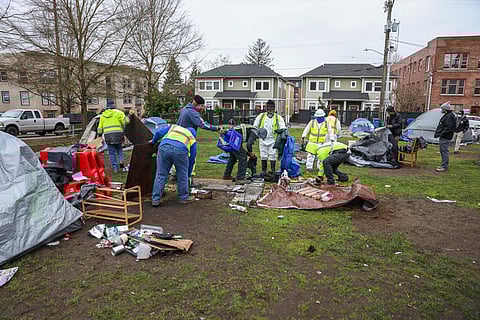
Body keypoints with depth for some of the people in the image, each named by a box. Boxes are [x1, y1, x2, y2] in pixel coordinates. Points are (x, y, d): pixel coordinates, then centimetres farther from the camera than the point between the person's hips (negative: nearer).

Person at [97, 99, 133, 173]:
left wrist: (99, 135, 27)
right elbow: (125, 121, -7)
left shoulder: (103, 115, 14)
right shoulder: (118, 113, 0)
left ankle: (115, 168, 5)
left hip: (108, 135, 2)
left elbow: (100, 127, 17)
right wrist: (129, 115, 8)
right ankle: (121, 162, -3)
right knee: (119, 149, 17)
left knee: (112, 152, 6)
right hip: (117, 134, -2)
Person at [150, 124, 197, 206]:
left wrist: (153, 142, 38)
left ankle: (155, 199, 15)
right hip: (180, 151, -1)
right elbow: (192, 158, 30)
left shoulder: (173, 127, 34)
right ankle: (184, 198, 29)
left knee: (160, 175, 10)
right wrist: (188, 174, 38)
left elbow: (159, 132, 20)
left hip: (164, 148, 2)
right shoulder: (192, 139, 29)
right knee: (182, 176, 16)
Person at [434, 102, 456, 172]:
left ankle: (444, 167, -6)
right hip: (443, 137, 11)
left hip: (445, 137, -11)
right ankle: (444, 165, 23)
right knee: (443, 151, 15)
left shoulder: (450, 116, -15)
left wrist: (441, 134, -20)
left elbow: (448, 128, -22)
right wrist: (437, 133, 18)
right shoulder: (447, 115, 17)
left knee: (444, 151, -9)